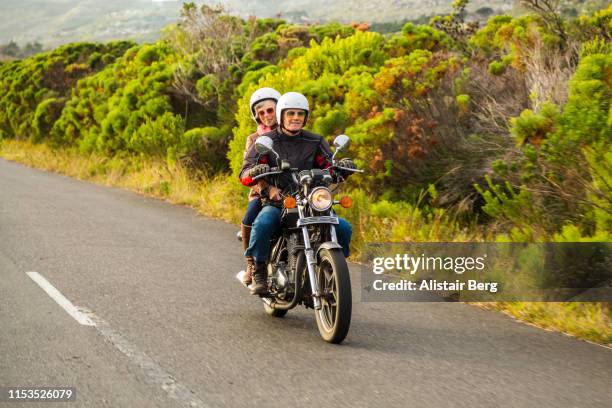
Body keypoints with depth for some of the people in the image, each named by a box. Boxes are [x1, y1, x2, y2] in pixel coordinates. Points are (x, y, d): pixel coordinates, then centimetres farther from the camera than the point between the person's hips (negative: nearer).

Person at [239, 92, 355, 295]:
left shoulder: (315, 142, 12)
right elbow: (244, 175, -6)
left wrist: (342, 166, -24)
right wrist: (255, 171, -31)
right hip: (276, 202, -2)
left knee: (343, 227, -17)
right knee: (262, 225, -36)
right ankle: (258, 272, -18)